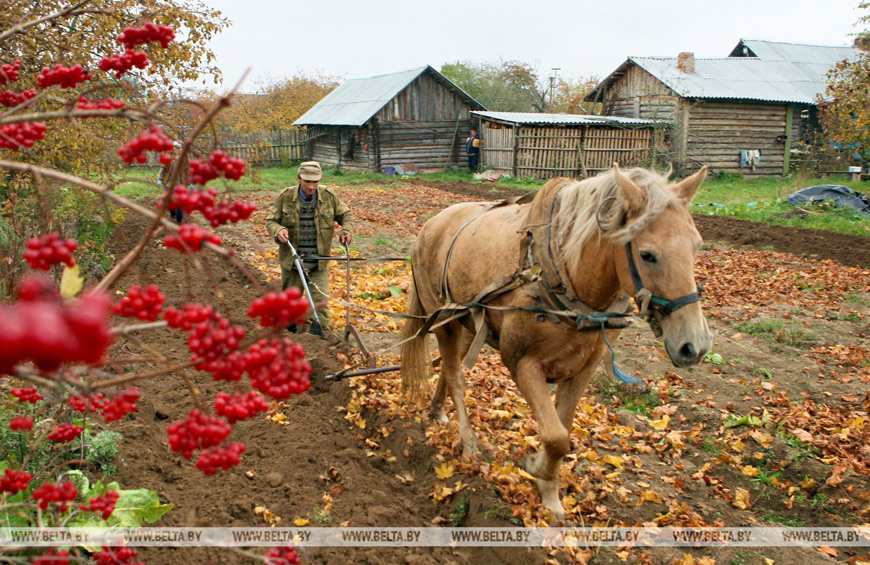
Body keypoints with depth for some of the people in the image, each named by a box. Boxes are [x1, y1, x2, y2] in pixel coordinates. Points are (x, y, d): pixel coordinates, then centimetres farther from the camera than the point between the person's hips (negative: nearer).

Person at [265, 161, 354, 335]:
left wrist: (347, 230, -8)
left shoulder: (329, 196, -3)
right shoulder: (285, 196, -7)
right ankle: (288, 334, 37)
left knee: (320, 299, -8)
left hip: (318, 262, 0)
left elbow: (345, 214, 12)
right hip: (291, 261, 0)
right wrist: (278, 230, -22)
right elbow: (271, 220, 1)